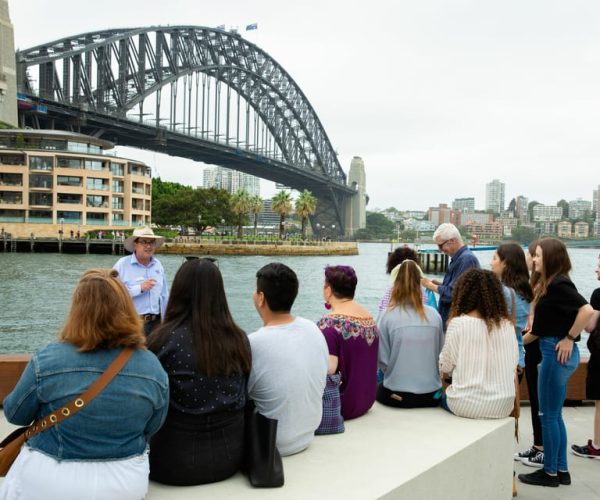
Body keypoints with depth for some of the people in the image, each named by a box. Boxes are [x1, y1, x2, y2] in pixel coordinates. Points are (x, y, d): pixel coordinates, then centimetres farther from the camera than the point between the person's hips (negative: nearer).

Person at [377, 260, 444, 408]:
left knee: (376, 389, 29)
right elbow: (440, 354, 4)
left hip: (396, 396, -3)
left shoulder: (388, 317, -13)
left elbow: (382, 360, -10)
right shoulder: (434, 315, -5)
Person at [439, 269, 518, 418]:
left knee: (442, 397, 29)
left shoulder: (458, 323, -11)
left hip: (467, 404, -3)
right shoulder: (507, 325, 0)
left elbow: (445, 366, -3)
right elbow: (513, 363, 9)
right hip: (503, 405, 4)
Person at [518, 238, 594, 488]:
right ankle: (561, 470, 25)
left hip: (558, 353, -10)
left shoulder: (559, 284, -16)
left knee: (548, 415, 2)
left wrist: (569, 338, -19)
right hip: (553, 351, 10)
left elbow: (587, 310, -27)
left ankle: (550, 472, 14)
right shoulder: (551, 283, 12)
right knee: (554, 414, 16)